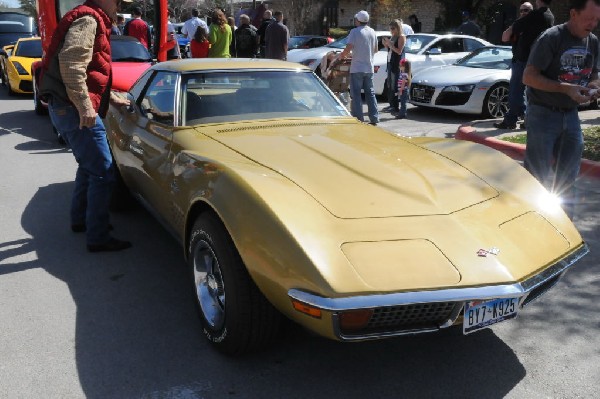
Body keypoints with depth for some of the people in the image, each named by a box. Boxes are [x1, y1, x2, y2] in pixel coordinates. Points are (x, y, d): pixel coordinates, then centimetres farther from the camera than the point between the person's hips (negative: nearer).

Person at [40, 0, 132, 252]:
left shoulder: (91, 21, 22)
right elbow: (70, 62, -25)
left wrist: (113, 98, 29)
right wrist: (84, 106, -29)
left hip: (65, 108, 11)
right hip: (74, 109, -11)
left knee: (88, 165, 23)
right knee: (103, 172, -9)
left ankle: (80, 219, 34)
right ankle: (98, 238, -4)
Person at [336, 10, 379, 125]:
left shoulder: (355, 31, -10)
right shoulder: (372, 32, 9)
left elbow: (348, 48, -18)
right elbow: (375, 50, 16)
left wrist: (341, 55, -1)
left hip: (357, 68, -6)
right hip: (369, 68, 6)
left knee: (356, 94, 0)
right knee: (370, 93, 12)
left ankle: (358, 118, -2)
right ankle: (374, 118, 12)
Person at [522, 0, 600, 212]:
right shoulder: (552, 38, -13)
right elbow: (528, 77, -17)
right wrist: (565, 88, -25)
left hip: (571, 115, 7)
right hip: (543, 114, -6)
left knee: (568, 177, 12)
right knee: (536, 176, -4)